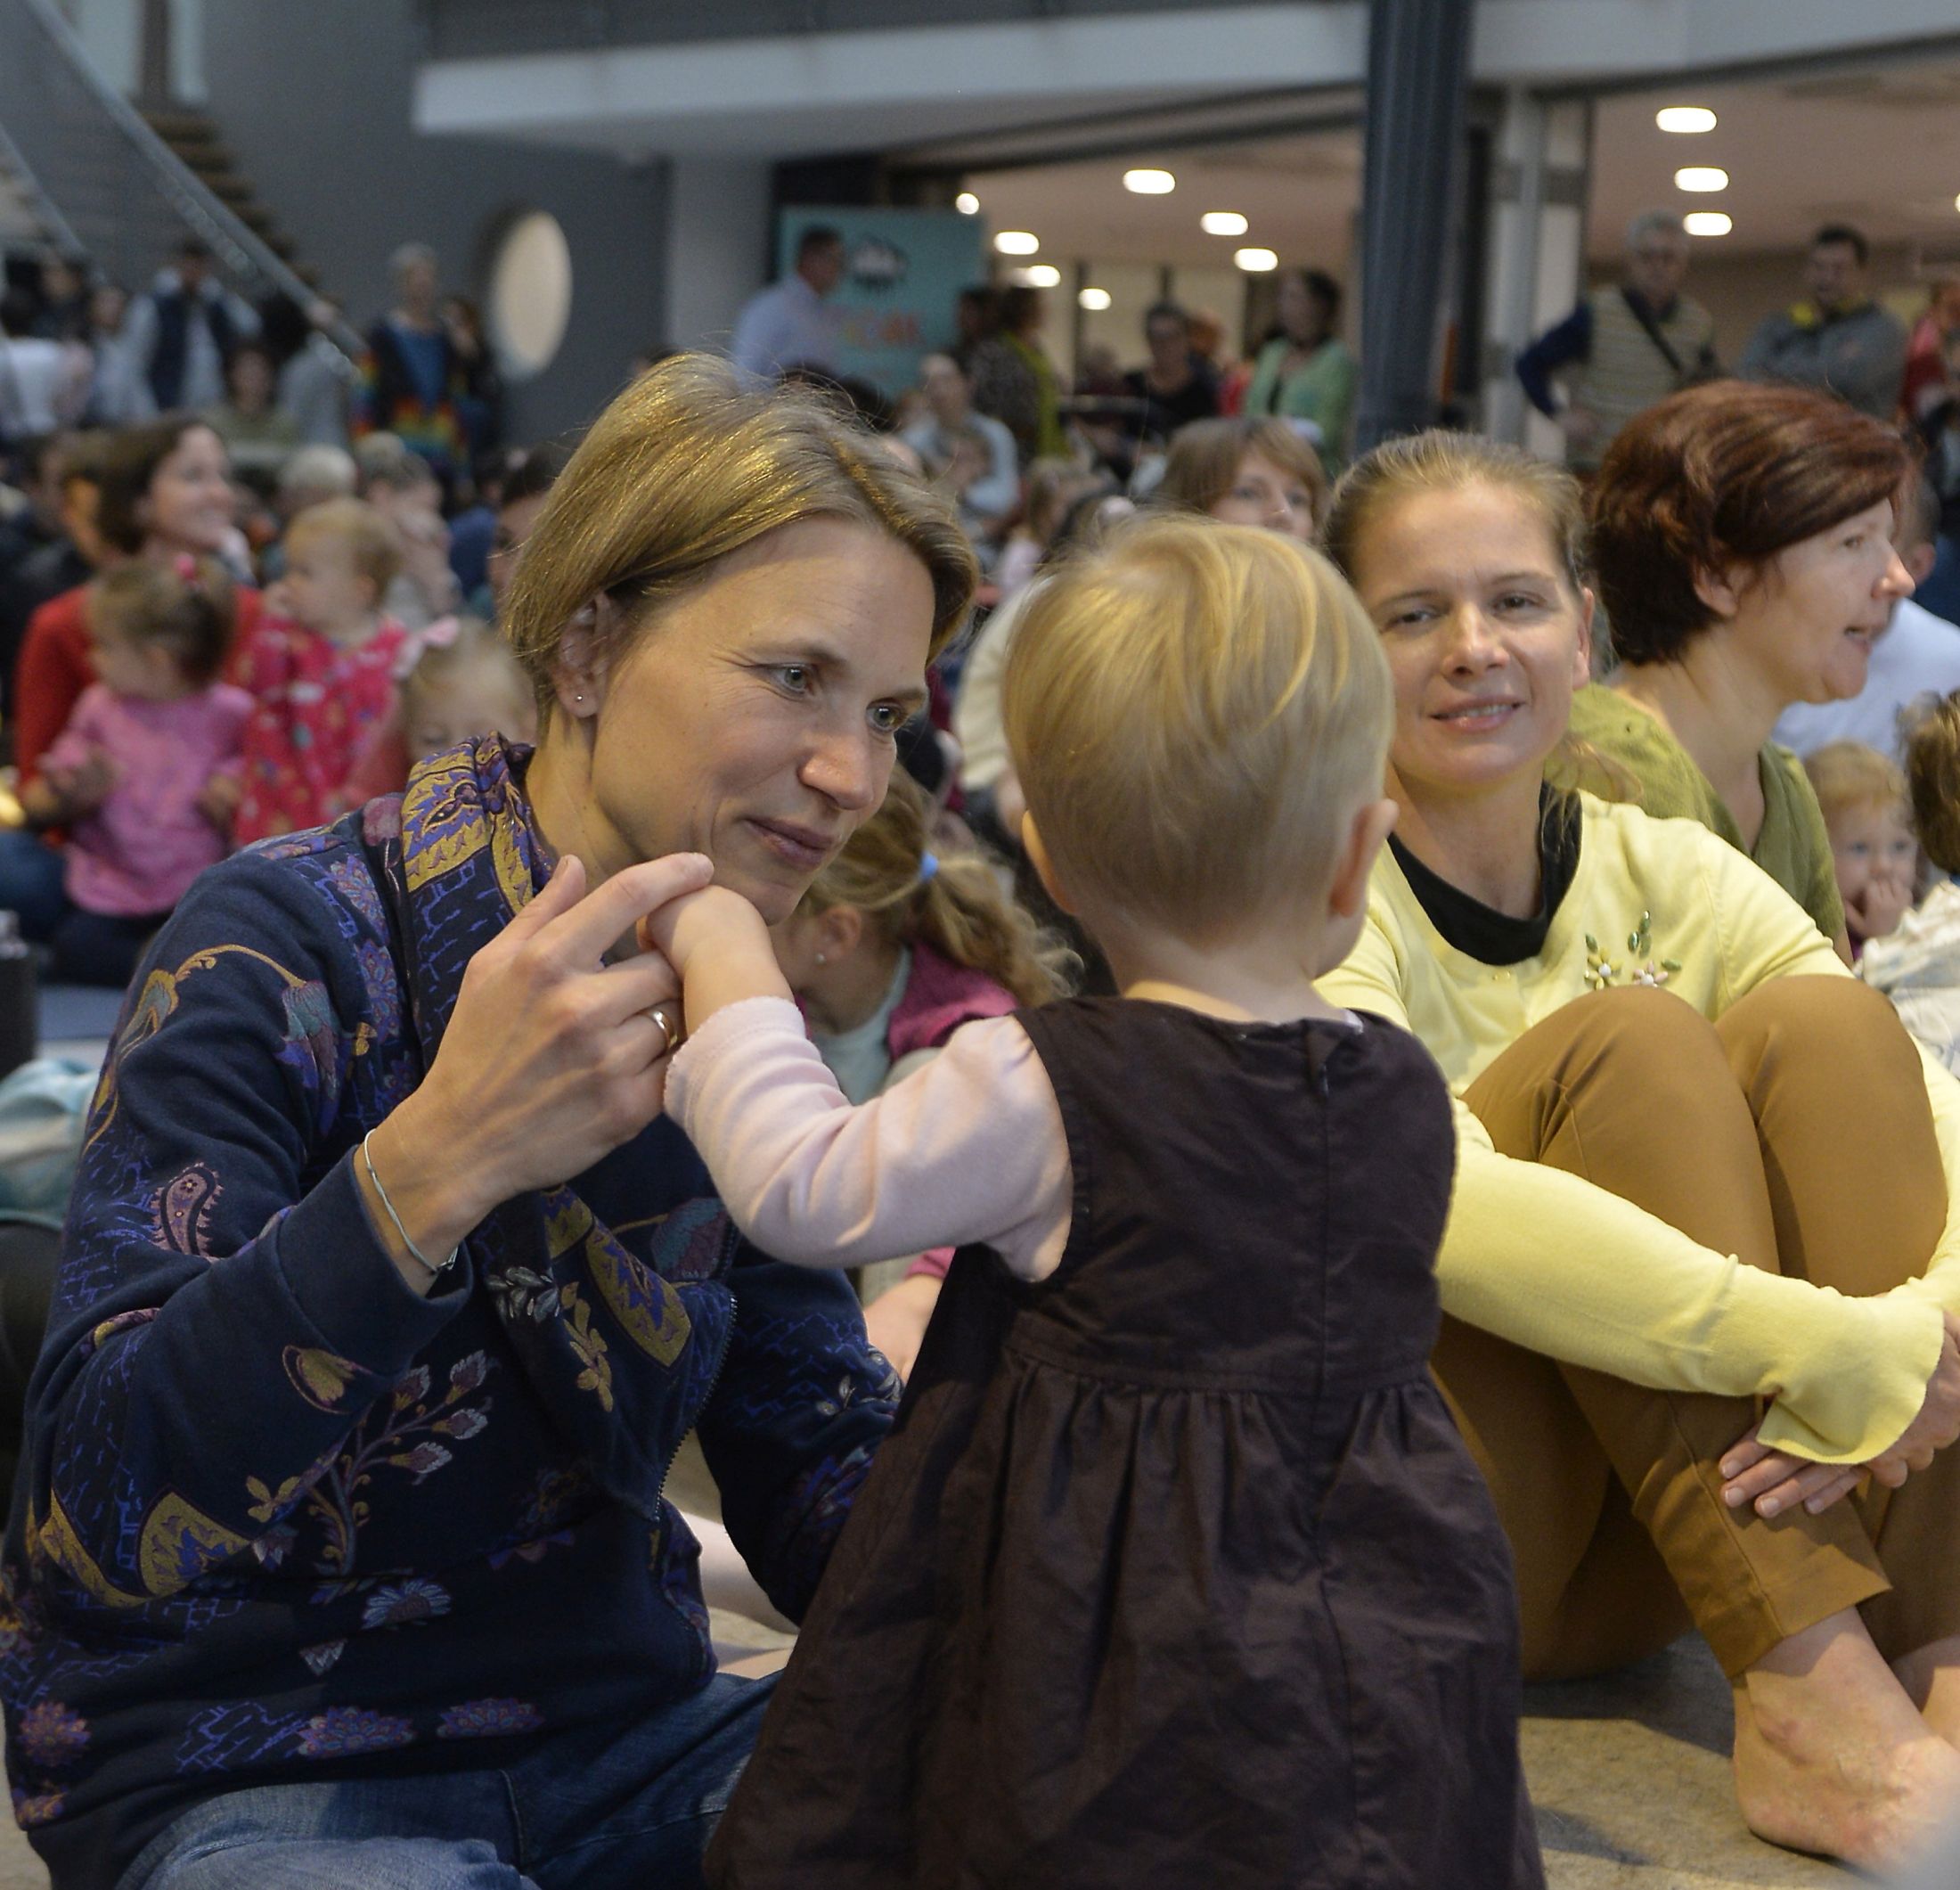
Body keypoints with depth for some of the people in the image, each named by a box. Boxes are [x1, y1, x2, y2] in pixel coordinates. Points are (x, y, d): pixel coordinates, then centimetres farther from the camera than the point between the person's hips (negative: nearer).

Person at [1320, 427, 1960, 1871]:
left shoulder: (1666, 876, 5)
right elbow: (1426, 1207, -30)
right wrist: (1831, 1349, -36)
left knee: (1817, 1024, -14)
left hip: (1675, 1540, 5)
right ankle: (1806, 1705, -30)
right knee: (1626, 1036, -23)